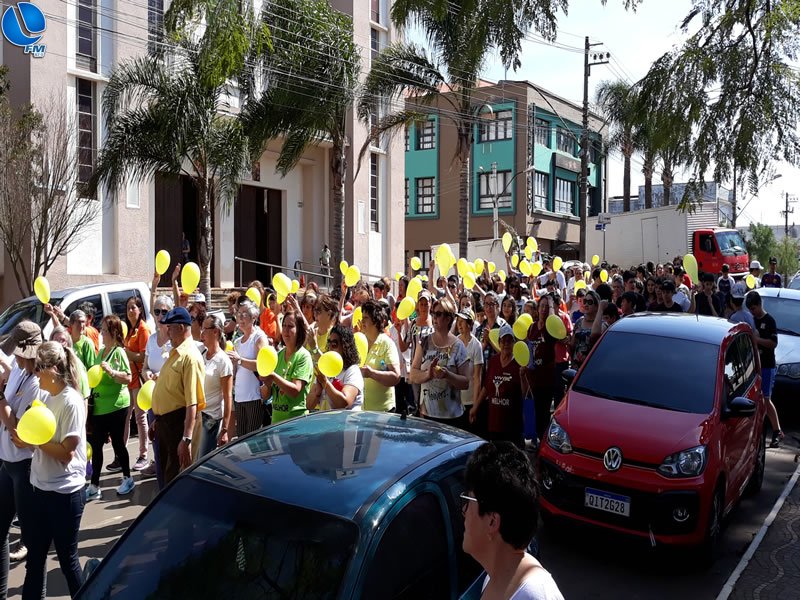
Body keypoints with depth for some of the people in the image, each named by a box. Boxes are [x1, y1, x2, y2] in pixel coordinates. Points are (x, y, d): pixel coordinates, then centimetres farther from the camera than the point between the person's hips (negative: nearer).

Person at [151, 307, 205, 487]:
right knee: (165, 470, 21)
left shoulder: (190, 356, -20)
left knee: (175, 475, 0)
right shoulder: (175, 352, 11)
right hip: (164, 421, 10)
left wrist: (186, 439, -30)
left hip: (177, 423, -10)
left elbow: (192, 404, -26)